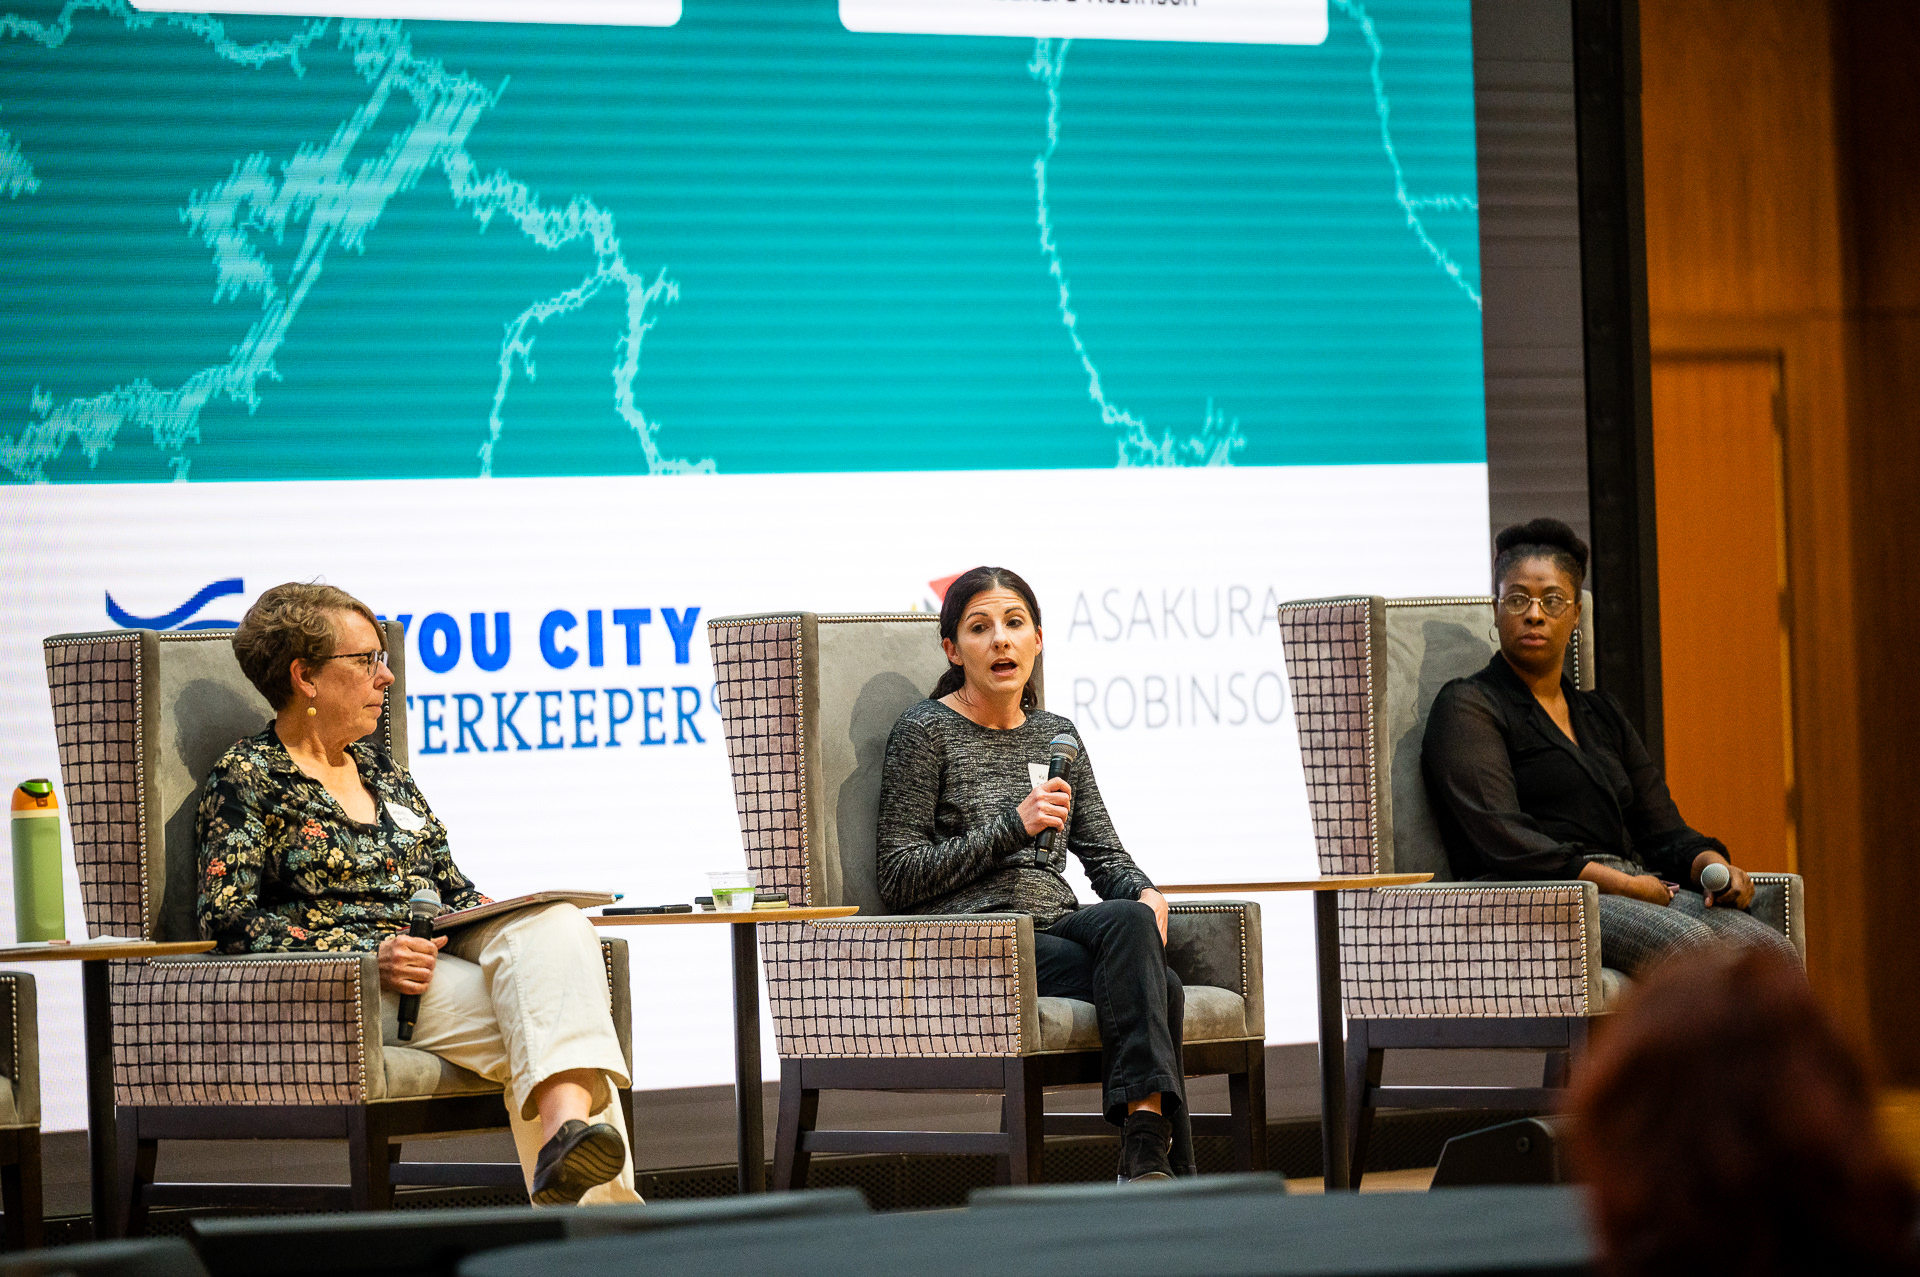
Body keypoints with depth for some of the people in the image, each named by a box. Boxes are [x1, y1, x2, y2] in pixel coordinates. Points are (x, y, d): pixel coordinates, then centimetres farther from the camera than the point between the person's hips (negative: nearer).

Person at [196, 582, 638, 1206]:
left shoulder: (379, 767, 26)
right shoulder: (249, 777, 3)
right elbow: (227, 921, -8)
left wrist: (509, 922, 2)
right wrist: (370, 953, -18)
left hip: (440, 954, 6)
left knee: (556, 928, -27)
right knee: (535, 1012, -30)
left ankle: (567, 1125, -49)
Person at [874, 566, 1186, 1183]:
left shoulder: (1054, 733, 20)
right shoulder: (925, 732, 1)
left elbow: (1103, 853, 18)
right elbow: (899, 878, -4)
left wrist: (1143, 894, -6)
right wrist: (1014, 825, -11)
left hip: (1056, 925, 5)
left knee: (1128, 919, -33)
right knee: (1155, 986, -31)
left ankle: (1147, 1162, -41)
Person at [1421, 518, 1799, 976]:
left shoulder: (1602, 715, 27)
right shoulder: (1467, 707, 5)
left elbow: (1663, 831, 22)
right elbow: (1500, 840, -10)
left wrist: (1714, 867, -2)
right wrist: (1623, 884, -17)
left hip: (1636, 890, 7)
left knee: (1774, 952, -22)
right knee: (1690, 946, -35)